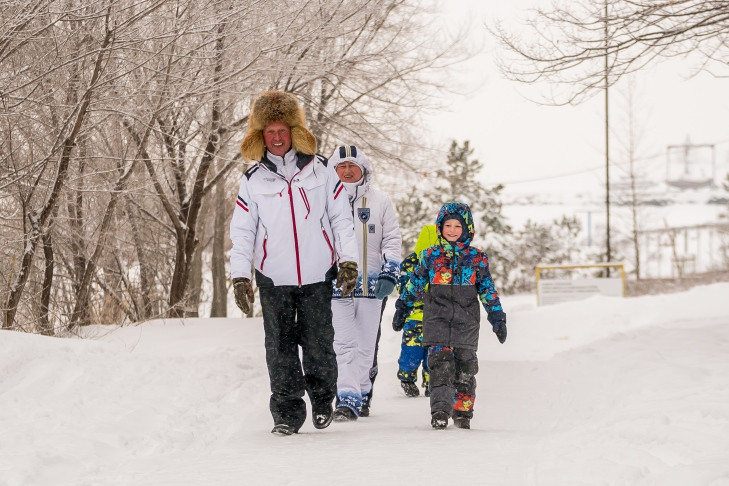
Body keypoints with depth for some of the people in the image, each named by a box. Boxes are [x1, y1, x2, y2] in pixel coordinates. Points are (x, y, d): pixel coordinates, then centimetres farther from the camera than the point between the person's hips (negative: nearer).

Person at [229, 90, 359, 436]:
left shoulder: (320, 170, 4)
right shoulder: (253, 181, 5)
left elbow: (341, 218, 6)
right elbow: (241, 232, 5)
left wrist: (348, 261, 0)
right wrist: (239, 277, -2)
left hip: (317, 276, -1)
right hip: (273, 278, 1)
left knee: (318, 343, 1)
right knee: (280, 349, 1)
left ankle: (322, 398, 23)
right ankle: (287, 412, 9)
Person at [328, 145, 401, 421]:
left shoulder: (379, 202, 9)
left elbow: (392, 240, 8)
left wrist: (389, 274, -3)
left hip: (371, 284, 2)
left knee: (365, 345, 7)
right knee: (345, 345, -10)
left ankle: (360, 393, 19)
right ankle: (348, 400, -14)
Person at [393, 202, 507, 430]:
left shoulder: (477, 258, 5)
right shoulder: (430, 256, 6)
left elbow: (488, 290, 11)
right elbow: (414, 286, 16)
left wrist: (497, 318, 9)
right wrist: (402, 308, 20)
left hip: (466, 323, 1)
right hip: (437, 320, -1)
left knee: (465, 366, 3)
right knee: (440, 364, -12)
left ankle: (463, 412, 14)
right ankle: (440, 411, -16)